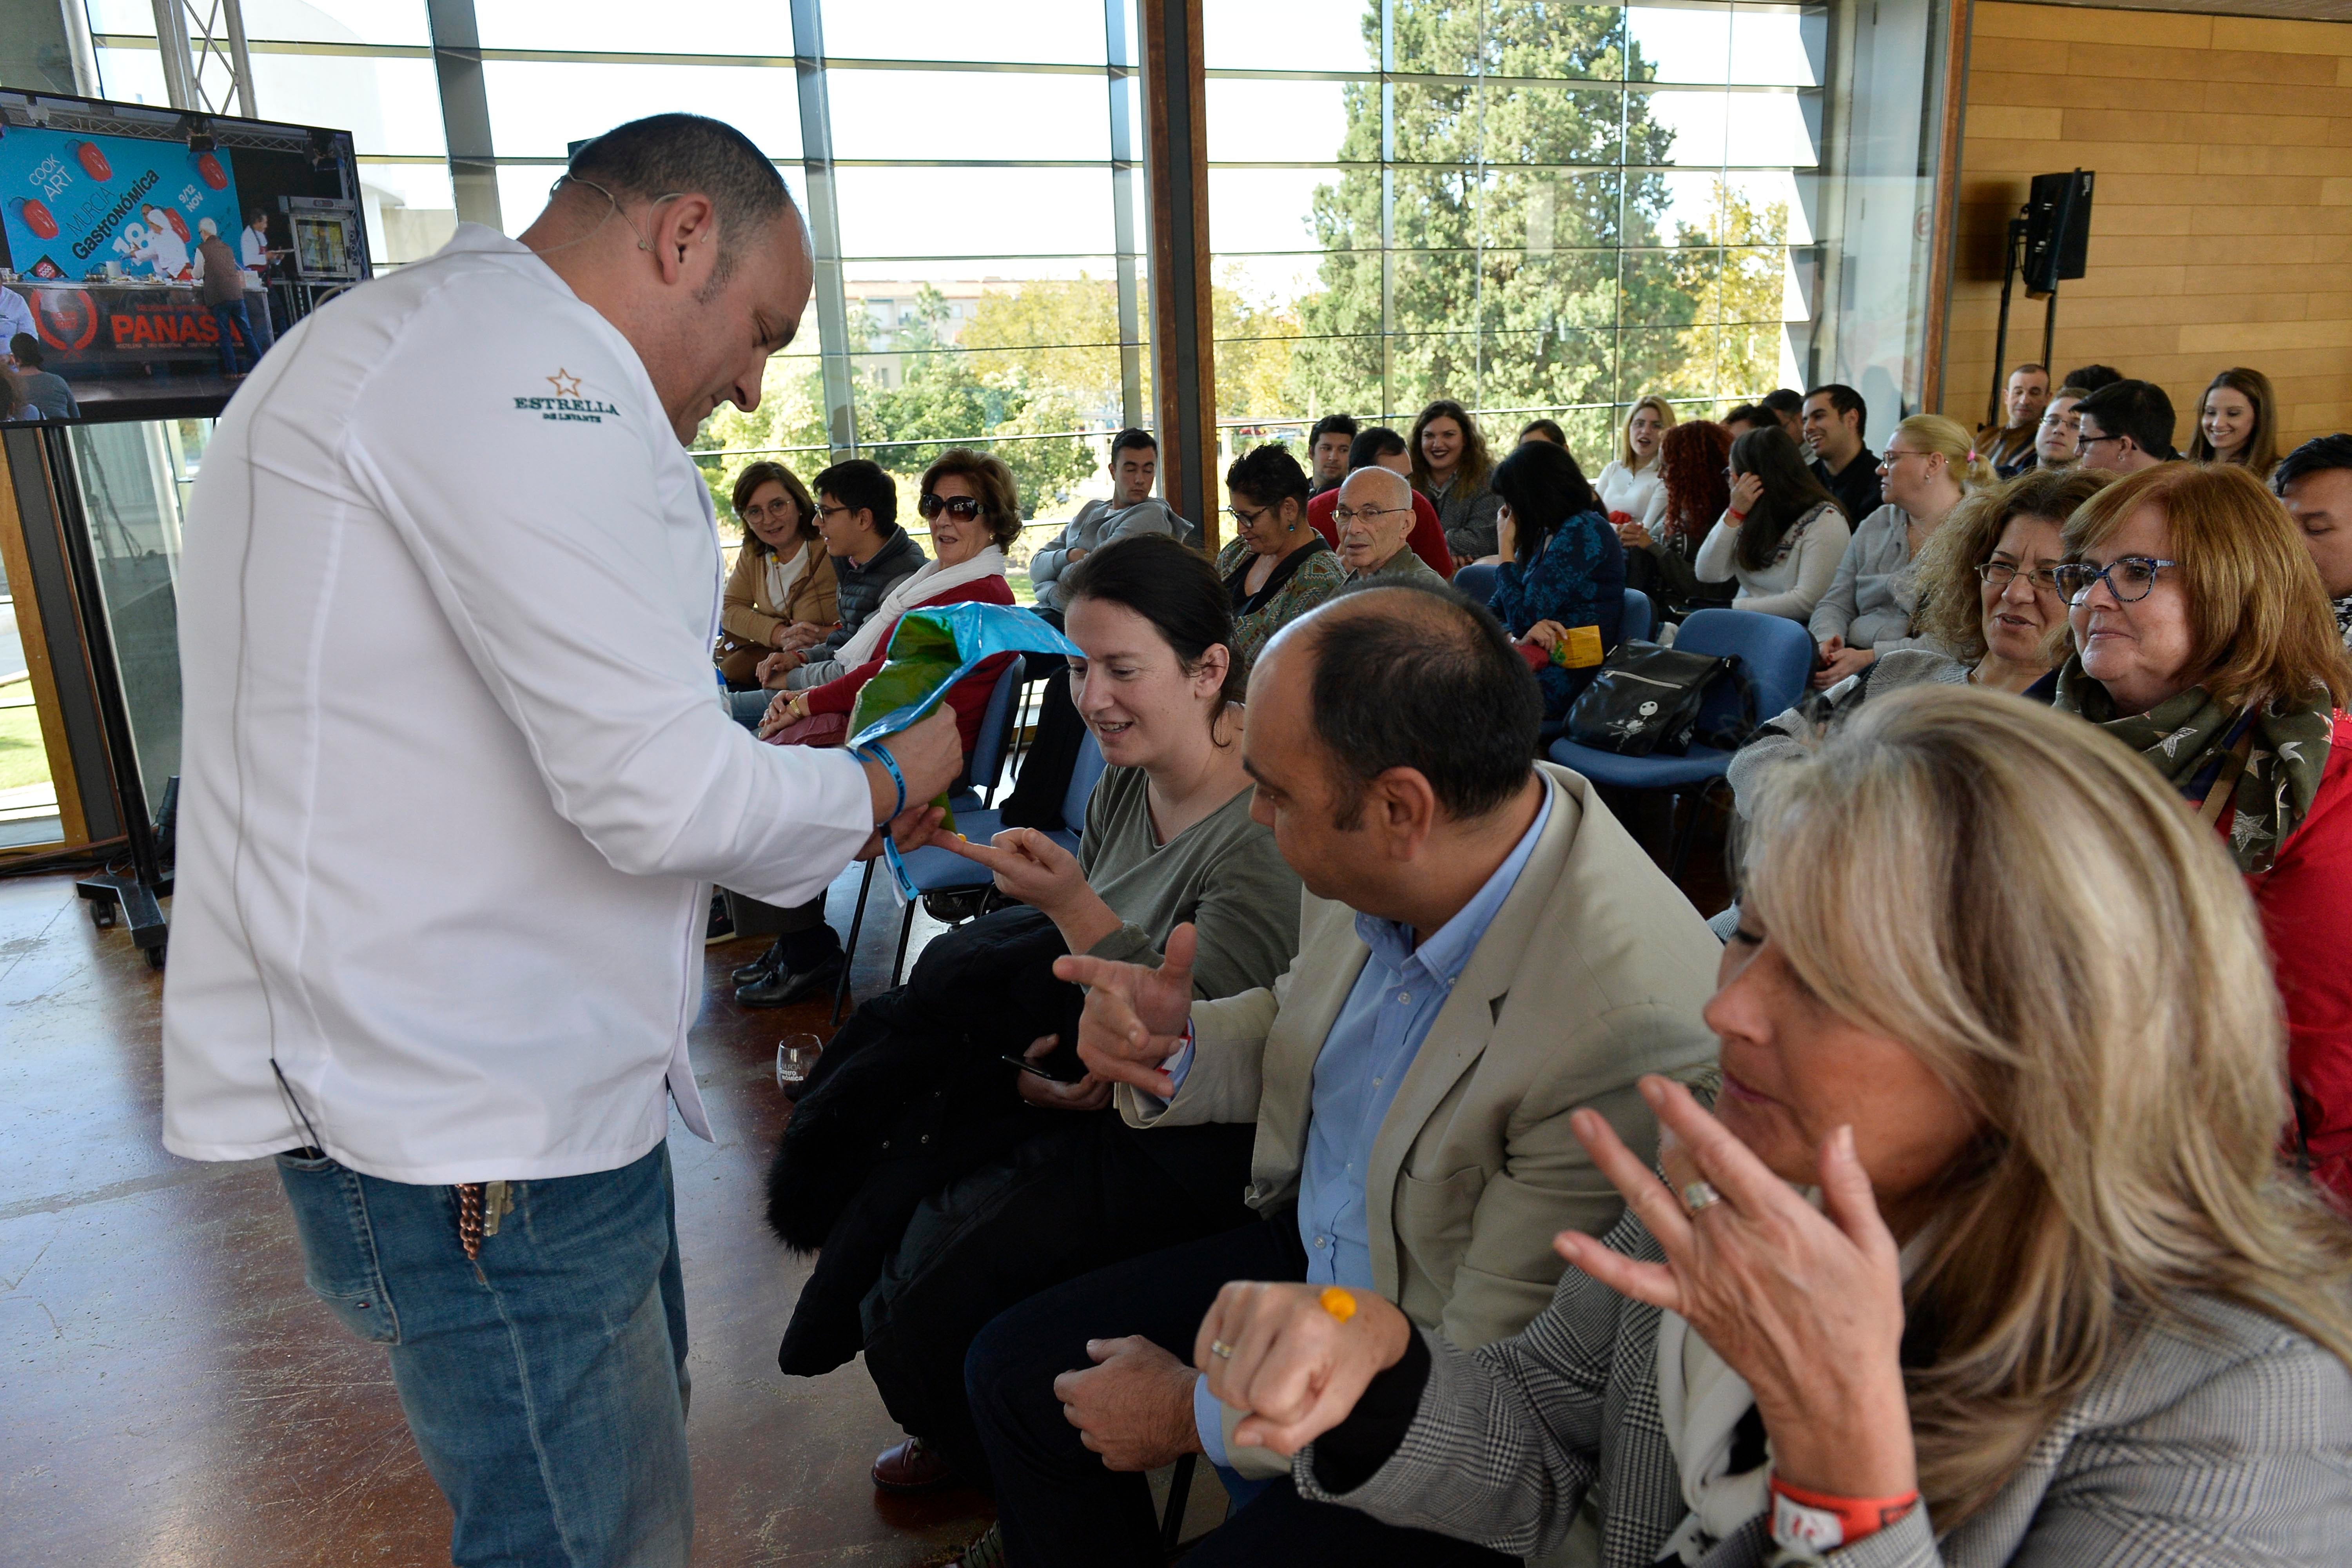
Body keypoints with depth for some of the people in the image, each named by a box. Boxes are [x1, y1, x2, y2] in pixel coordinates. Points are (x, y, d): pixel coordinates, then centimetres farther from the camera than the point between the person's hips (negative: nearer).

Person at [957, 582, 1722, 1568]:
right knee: (1012, 1368, 8)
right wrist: (1173, 1049, -14)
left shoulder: (1634, 1032, -35)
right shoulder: (1376, 865, -14)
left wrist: (1199, 1415, -16)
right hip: (1313, 1246, 7)